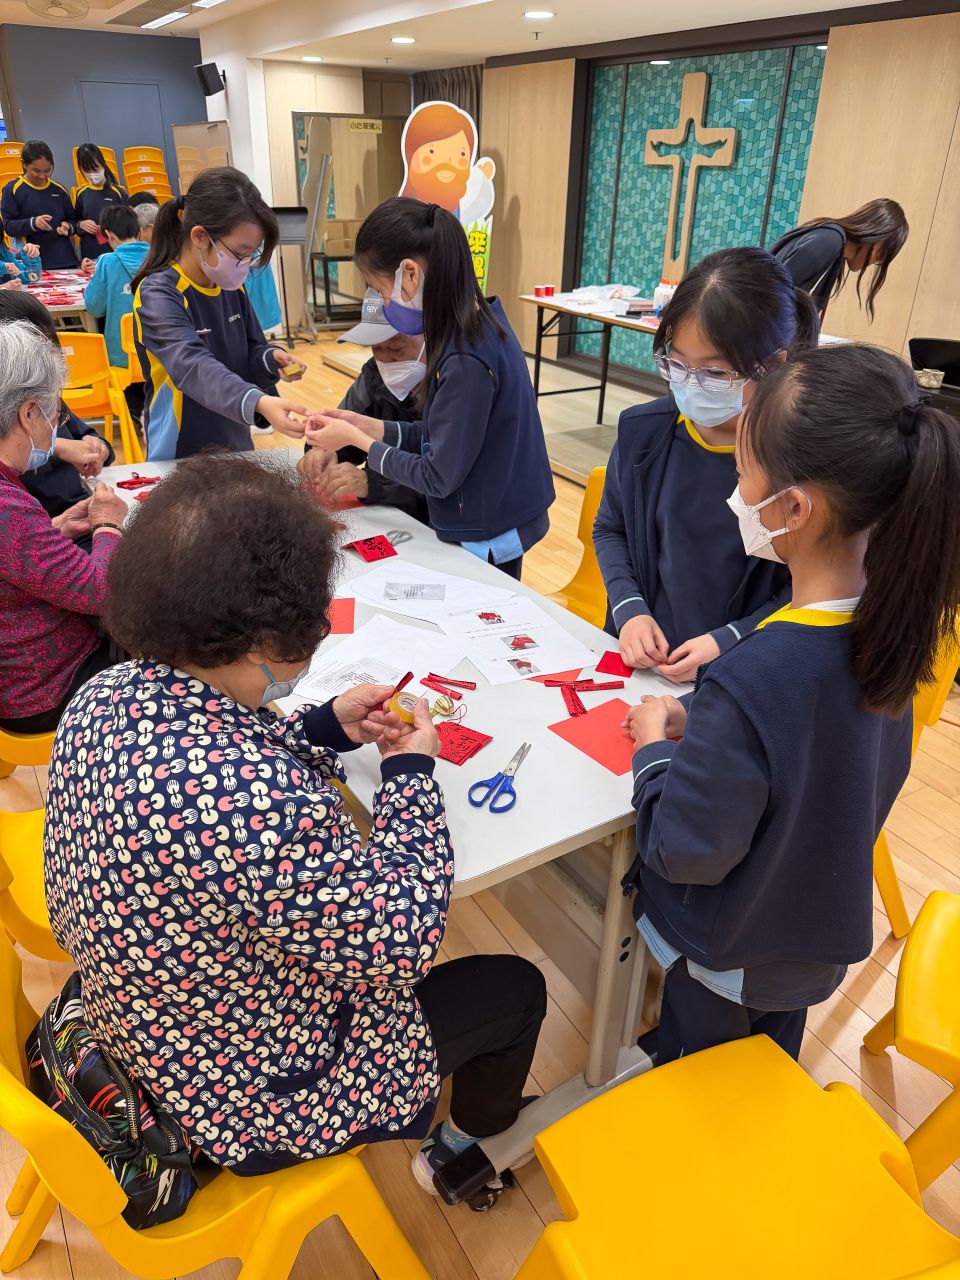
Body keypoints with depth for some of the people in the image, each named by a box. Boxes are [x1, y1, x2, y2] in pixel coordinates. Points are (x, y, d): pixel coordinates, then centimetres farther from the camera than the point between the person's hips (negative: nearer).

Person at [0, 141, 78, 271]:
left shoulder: (59, 190, 11)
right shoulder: (12, 189, 2)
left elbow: (73, 220, 18)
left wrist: (68, 227, -6)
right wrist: (32, 223, -21)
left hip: (65, 260, 3)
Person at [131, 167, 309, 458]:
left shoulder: (232, 287, 1)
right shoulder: (158, 294, -18)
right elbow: (193, 366, -35)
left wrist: (271, 359, -12)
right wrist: (257, 402, -52)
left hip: (237, 449, 6)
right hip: (179, 458, -5)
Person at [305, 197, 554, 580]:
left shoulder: (467, 362, -27)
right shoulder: (480, 326, 1)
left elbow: (438, 477, -20)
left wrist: (356, 440, -10)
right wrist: (367, 426, 0)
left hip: (486, 542, -9)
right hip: (498, 524, 9)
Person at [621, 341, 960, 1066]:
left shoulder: (750, 685, -41)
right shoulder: (890, 620, -16)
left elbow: (683, 851, -28)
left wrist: (656, 747, -13)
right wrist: (701, 728, -2)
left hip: (730, 955, -6)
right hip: (821, 934, 6)